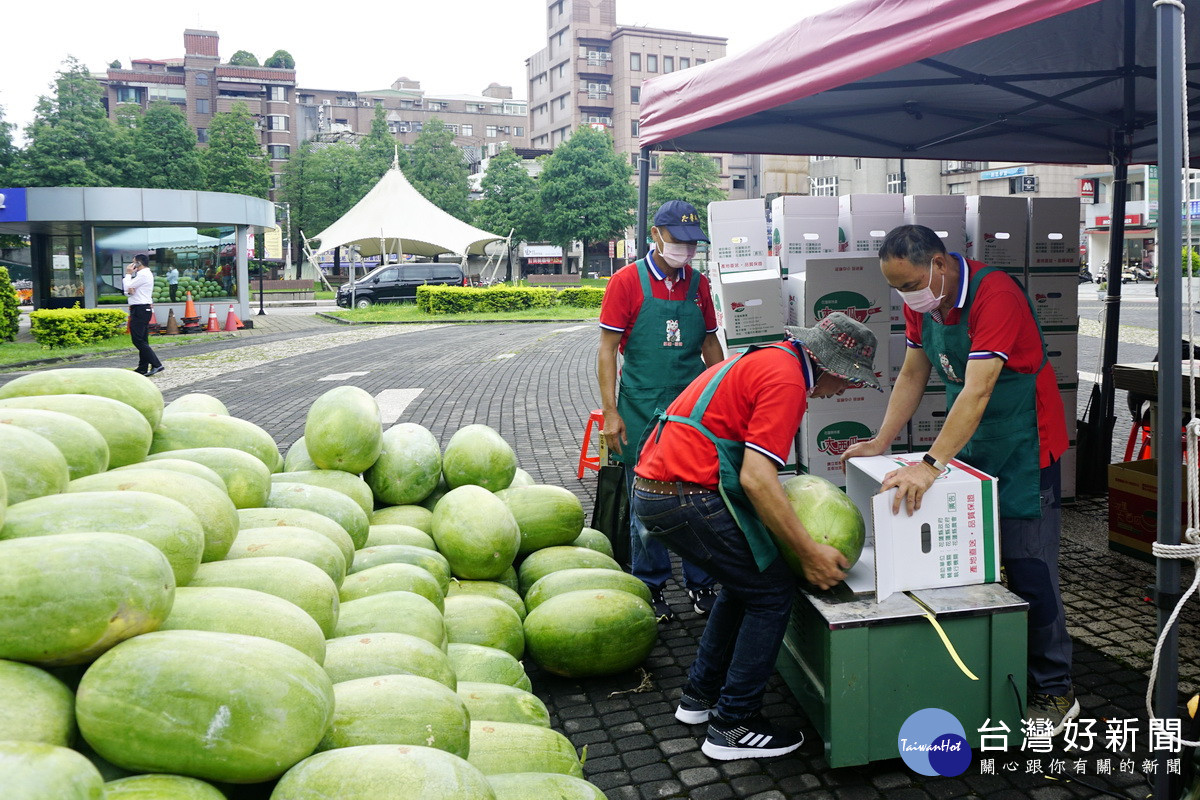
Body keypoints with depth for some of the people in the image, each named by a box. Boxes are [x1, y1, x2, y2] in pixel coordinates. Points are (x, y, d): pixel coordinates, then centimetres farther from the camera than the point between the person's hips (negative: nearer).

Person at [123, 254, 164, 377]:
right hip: (142, 309, 10)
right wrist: (129, 290, -9)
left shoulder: (143, 275, -13)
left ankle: (156, 365, -17)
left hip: (140, 310, -10)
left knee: (138, 340, -12)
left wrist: (128, 274, 0)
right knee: (142, 340, 10)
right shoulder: (146, 274, 19)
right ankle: (143, 368, 13)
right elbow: (127, 289, 15)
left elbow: (127, 287, -14)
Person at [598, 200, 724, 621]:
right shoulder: (627, 281, -4)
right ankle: (651, 588, 21)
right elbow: (607, 348, -5)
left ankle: (701, 583, 22)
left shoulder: (698, 283, 8)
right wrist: (610, 412, -10)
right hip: (643, 410, -3)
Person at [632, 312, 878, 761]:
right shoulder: (786, 379, -13)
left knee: (745, 583, 23)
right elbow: (756, 479, -20)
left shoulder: (768, 359, 19)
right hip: (685, 498, -10)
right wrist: (809, 553, -14)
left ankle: (700, 695, 32)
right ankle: (733, 727, 9)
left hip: (653, 487, 10)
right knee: (773, 591, 2)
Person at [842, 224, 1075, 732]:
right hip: (968, 442, 8)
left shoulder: (995, 295, -25)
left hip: (1023, 445, -7)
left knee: (1028, 571, -4)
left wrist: (931, 465, -37)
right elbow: (912, 375, 8)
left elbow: (977, 391, -32)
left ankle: (1054, 692, 11)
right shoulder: (921, 302, 0)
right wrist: (880, 444, 0)